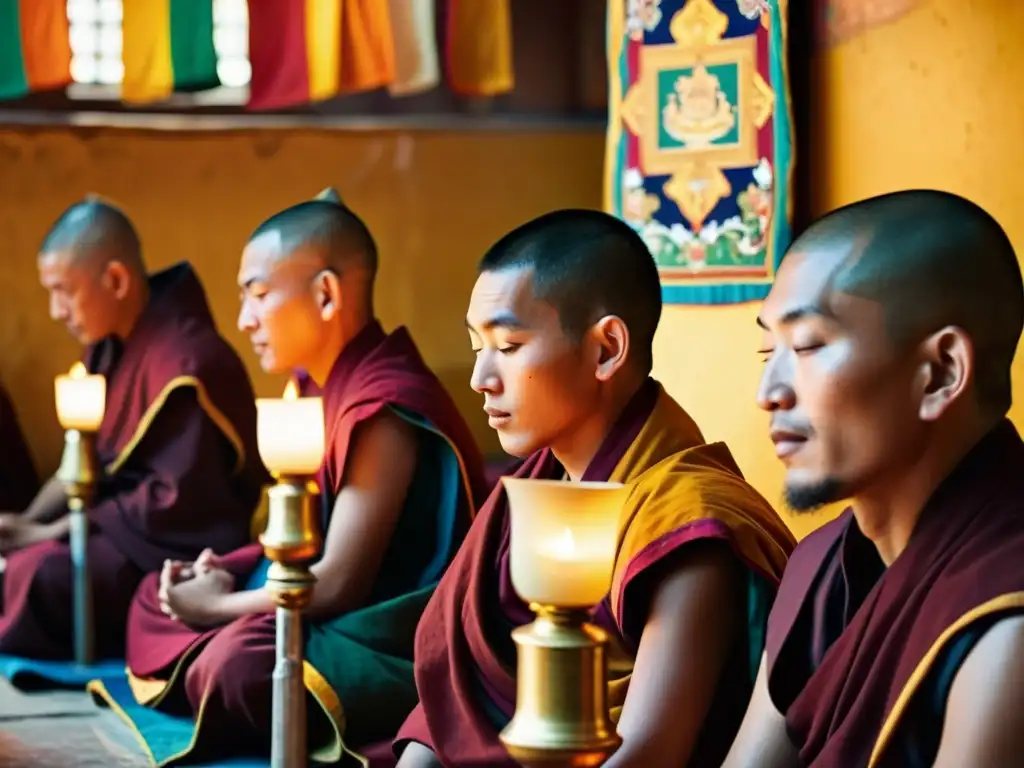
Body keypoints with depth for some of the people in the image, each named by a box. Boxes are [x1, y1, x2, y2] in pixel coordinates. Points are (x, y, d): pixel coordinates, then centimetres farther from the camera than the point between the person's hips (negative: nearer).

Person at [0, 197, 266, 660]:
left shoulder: (186, 361, -22)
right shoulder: (109, 346, 7)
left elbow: (178, 500, -23)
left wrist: (56, 530, -18)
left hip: (179, 544, -9)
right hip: (120, 519, 9)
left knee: (37, 574, -27)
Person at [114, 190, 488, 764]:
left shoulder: (382, 407, -21)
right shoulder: (323, 388, 10)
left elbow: (339, 583, -23)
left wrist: (220, 607, -9)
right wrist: (223, 573, 2)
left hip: (395, 644, -11)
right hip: (334, 618, 11)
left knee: (240, 664, -35)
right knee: (159, 597, 15)